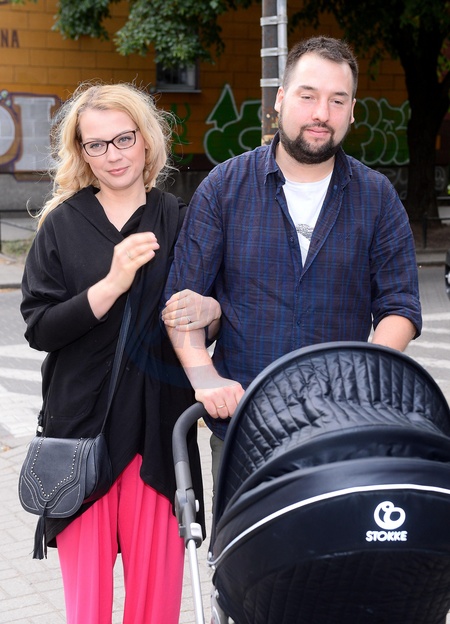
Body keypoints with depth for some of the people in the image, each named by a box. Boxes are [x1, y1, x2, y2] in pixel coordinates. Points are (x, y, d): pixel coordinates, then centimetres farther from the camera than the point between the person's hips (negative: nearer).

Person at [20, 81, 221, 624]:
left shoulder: (180, 221, 6)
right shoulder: (63, 224, 3)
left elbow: (216, 303, 14)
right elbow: (39, 328, -4)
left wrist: (210, 310, -10)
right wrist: (112, 285, -17)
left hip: (158, 430, 1)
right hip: (82, 428, -1)